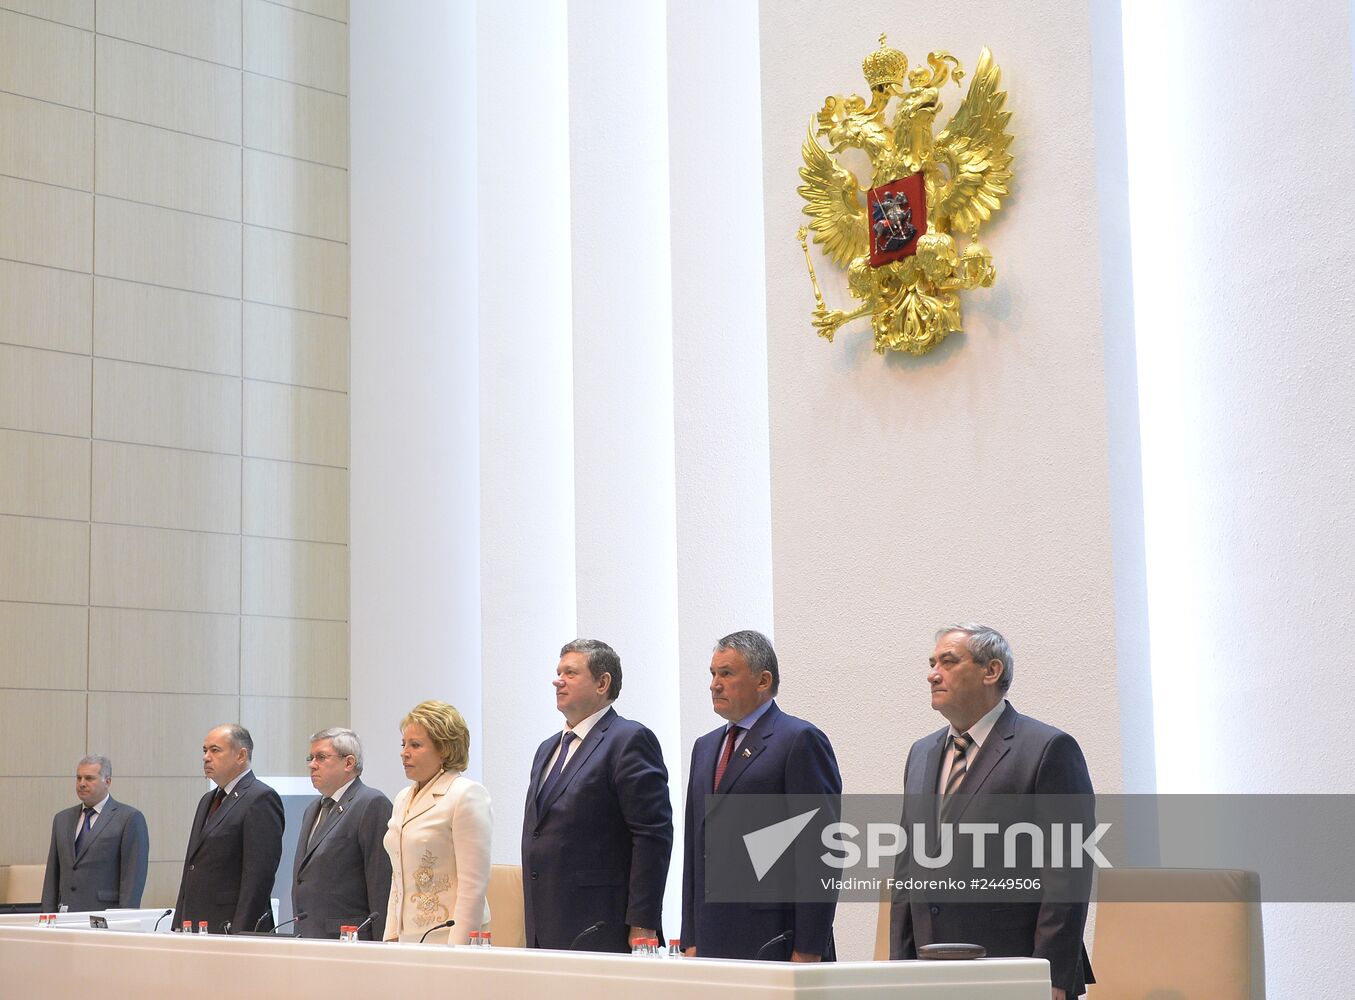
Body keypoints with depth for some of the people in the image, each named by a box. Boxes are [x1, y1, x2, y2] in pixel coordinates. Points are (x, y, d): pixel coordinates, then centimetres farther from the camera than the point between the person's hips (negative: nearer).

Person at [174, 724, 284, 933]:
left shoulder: (261, 799, -10)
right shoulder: (208, 800, 20)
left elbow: (260, 875, -16)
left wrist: (239, 935, -20)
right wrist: (178, 927, 14)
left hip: (232, 927, -8)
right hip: (194, 930, 8)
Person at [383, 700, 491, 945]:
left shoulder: (467, 795, -7)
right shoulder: (403, 798, 17)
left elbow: (473, 885, -12)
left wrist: (457, 949, -16)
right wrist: (392, 937, 13)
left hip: (445, 936, -6)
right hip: (408, 938, 6)